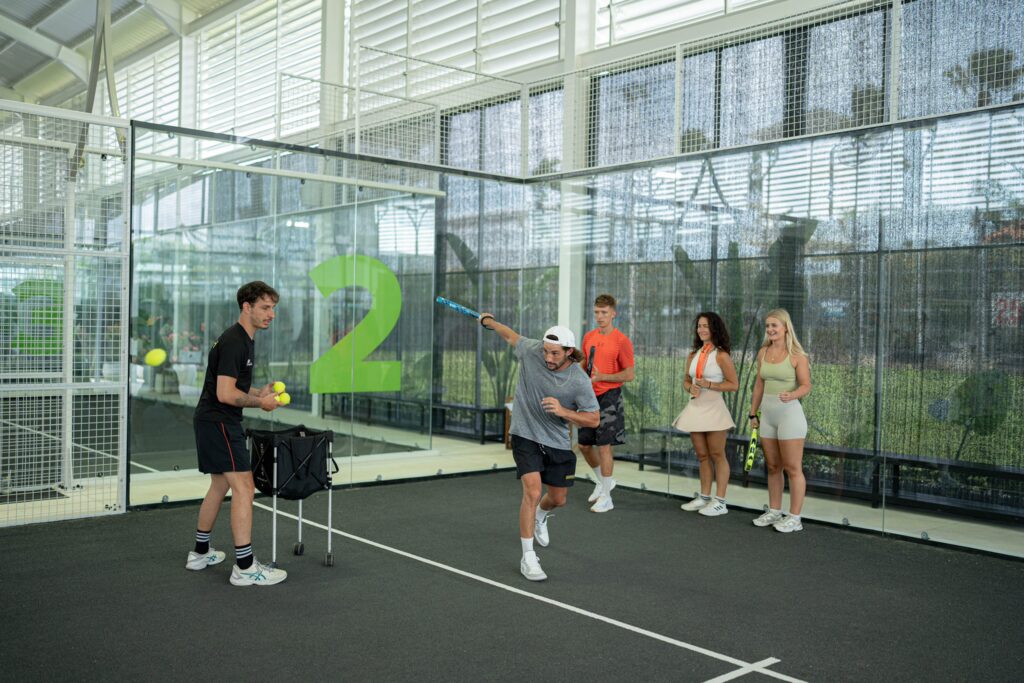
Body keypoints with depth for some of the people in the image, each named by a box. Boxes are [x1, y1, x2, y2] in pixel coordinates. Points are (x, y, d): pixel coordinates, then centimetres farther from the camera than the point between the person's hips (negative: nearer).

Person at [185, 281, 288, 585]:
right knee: (244, 488, -12)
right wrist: (260, 402, -12)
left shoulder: (244, 340, 14)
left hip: (213, 422, 11)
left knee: (220, 486, 19)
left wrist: (260, 393, 8)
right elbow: (225, 393, -24)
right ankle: (245, 567, -11)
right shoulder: (233, 342, -19)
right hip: (218, 423, -11)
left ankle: (201, 553, 30)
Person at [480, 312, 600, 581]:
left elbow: (594, 419, -13)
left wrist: (563, 411, -29)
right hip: (525, 436, -1)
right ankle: (528, 557, -7)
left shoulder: (579, 381, -19)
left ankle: (540, 516, 54)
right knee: (532, 492, -18)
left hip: (558, 443, 2)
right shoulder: (531, 350, -16)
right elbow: (511, 335, 7)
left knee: (558, 499, 16)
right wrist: (488, 321, 23)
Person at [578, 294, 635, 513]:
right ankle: (603, 482, 34)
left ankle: (606, 498, 6)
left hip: (609, 397, -6)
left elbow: (630, 374, -12)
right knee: (584, 445, 11)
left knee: (604, 446, -5)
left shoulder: (621, 340, -10)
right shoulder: (589, 337, 9)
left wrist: (602, 377, -20)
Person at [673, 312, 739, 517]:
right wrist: (690, 388, -4)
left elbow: (734, 384, -9)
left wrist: (708, 385, -17)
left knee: (717, 455, 1)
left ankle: (720, 502, 6)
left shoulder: (721, 355, -7)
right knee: (702, 456, 13)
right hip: (695, 407, 6)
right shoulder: (693, 355, 11)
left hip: (713, 407, -6)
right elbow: (686, 381, 19)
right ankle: (704, 498, 22)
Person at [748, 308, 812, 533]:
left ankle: (794, 518, 7)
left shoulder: (796, 355, -9)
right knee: (773, 466, 14)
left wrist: (792, 395, -30)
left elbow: (806, 386, -10)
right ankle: (774, 512, 24)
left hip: (789, 413, -6)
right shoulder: (763, 352, 8)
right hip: (767, 414, 6)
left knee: (793, 468, 0)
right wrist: (753, 413, 13)